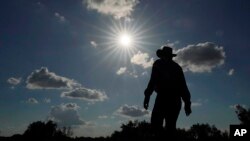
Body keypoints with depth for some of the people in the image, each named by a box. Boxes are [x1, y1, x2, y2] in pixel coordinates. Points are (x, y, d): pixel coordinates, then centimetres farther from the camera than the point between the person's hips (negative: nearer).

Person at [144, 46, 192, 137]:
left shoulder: (158, 64, 10)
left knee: (156, 123, -3)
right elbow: (183, 86, 18)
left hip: (164, 97, -5)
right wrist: (187, 103, 18)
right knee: (171, 125, 10)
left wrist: (147, 96, -9)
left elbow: (153, 81, -6)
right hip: (176, 100, 5)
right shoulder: (177, 67, 24)